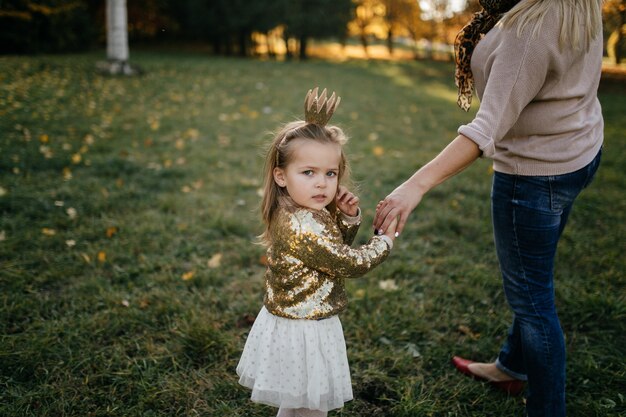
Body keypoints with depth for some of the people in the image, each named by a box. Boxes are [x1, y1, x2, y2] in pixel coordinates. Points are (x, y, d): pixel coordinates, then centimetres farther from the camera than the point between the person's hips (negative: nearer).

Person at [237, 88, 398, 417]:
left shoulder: (301, 212, -3)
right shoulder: (301, 229, -30)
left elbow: (337, 244, 11)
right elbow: (351, 264, -22)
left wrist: (348, 217, -8)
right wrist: (385, 240, -7)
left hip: (293, 320, 9)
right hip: (303, 331, -9)